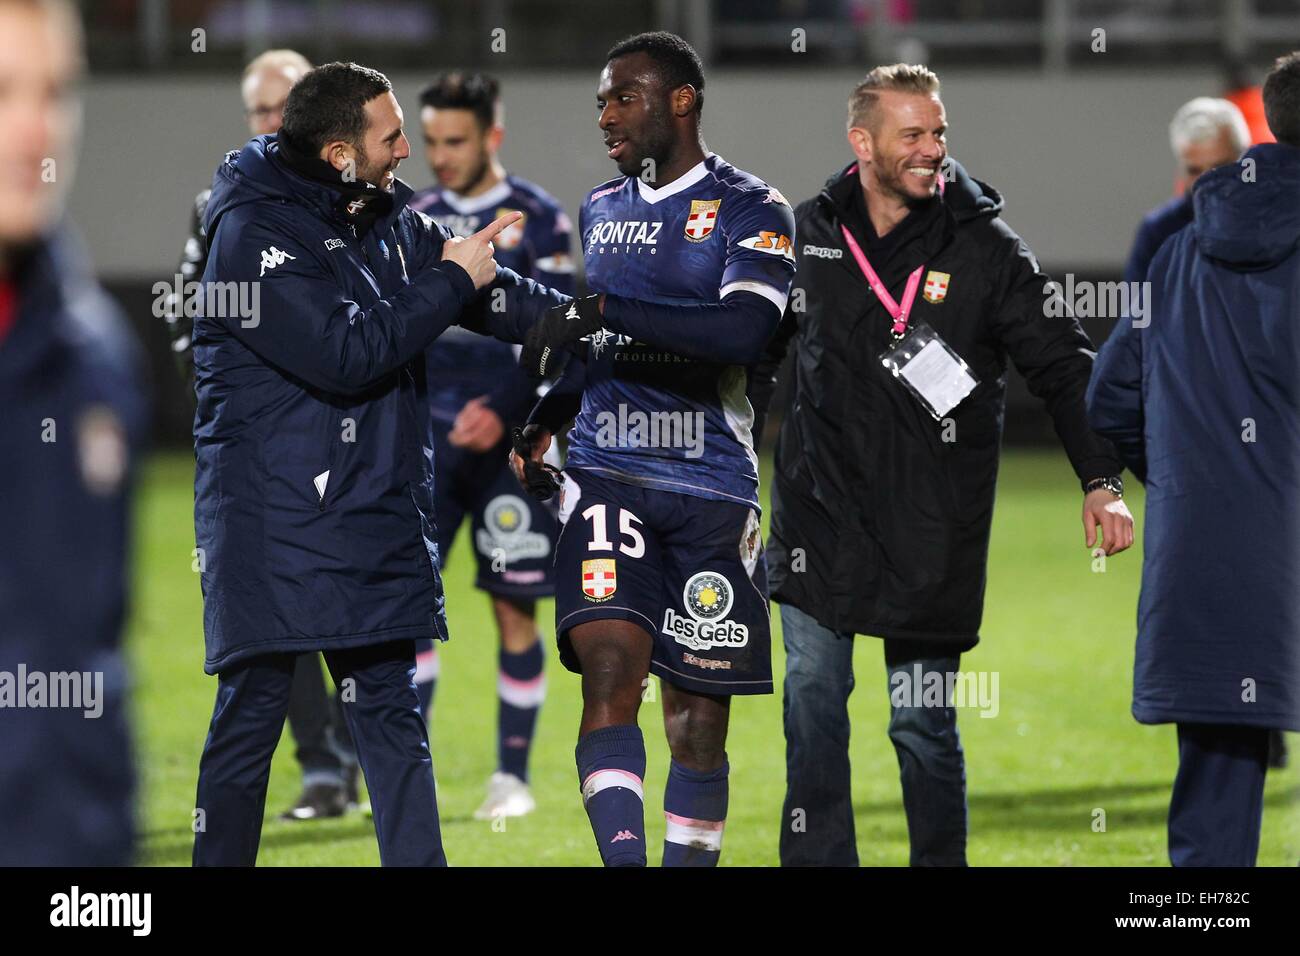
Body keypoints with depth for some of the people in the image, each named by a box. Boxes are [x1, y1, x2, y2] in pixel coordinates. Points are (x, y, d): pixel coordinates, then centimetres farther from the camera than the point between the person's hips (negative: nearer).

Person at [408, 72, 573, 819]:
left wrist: (507, 416, -16)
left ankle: (514, 777, 11)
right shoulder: (416, 220, 12)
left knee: (514, 609, 1)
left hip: (509, 444, -3)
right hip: (430, 441, 3)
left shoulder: (537, 219, -2)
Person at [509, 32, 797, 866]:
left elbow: (742, 334, -21)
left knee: (699, 719, 3)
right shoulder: (602, 209, 16)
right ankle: (622, 860, -26)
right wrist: (543, 422, 14)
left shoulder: (751, 210, -3)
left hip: (712, 490, -3)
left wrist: (601, 312, -22)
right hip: (609, 475, 3)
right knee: (610, 672, -18)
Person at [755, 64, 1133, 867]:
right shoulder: (807, 234, 3)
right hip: (819, 513, 2)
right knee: (813, 697, 1)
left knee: (923, 721, 1)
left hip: (932, 530, -2)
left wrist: (1101, 481, -12)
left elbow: (1065, 365, -3)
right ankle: (817, 860, 9)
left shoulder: (985, 246, -4)